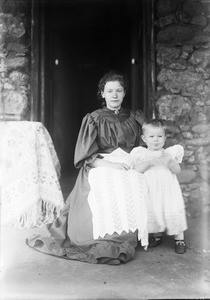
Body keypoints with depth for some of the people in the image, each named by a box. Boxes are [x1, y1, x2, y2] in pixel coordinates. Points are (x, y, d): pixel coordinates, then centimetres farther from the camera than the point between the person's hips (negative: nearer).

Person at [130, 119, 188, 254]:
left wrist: (169, 160, -22)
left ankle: (179, 239, 19)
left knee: (174, 212, -1)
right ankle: (157, 235, 34)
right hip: (150, 192, 1)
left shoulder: (171, 152, 3)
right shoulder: (142, 153, 1)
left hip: (169, 189, 0)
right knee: (152, 213, 9)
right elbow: (137, 169, -12)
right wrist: (151, 160, -24)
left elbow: (177, 171, -3)